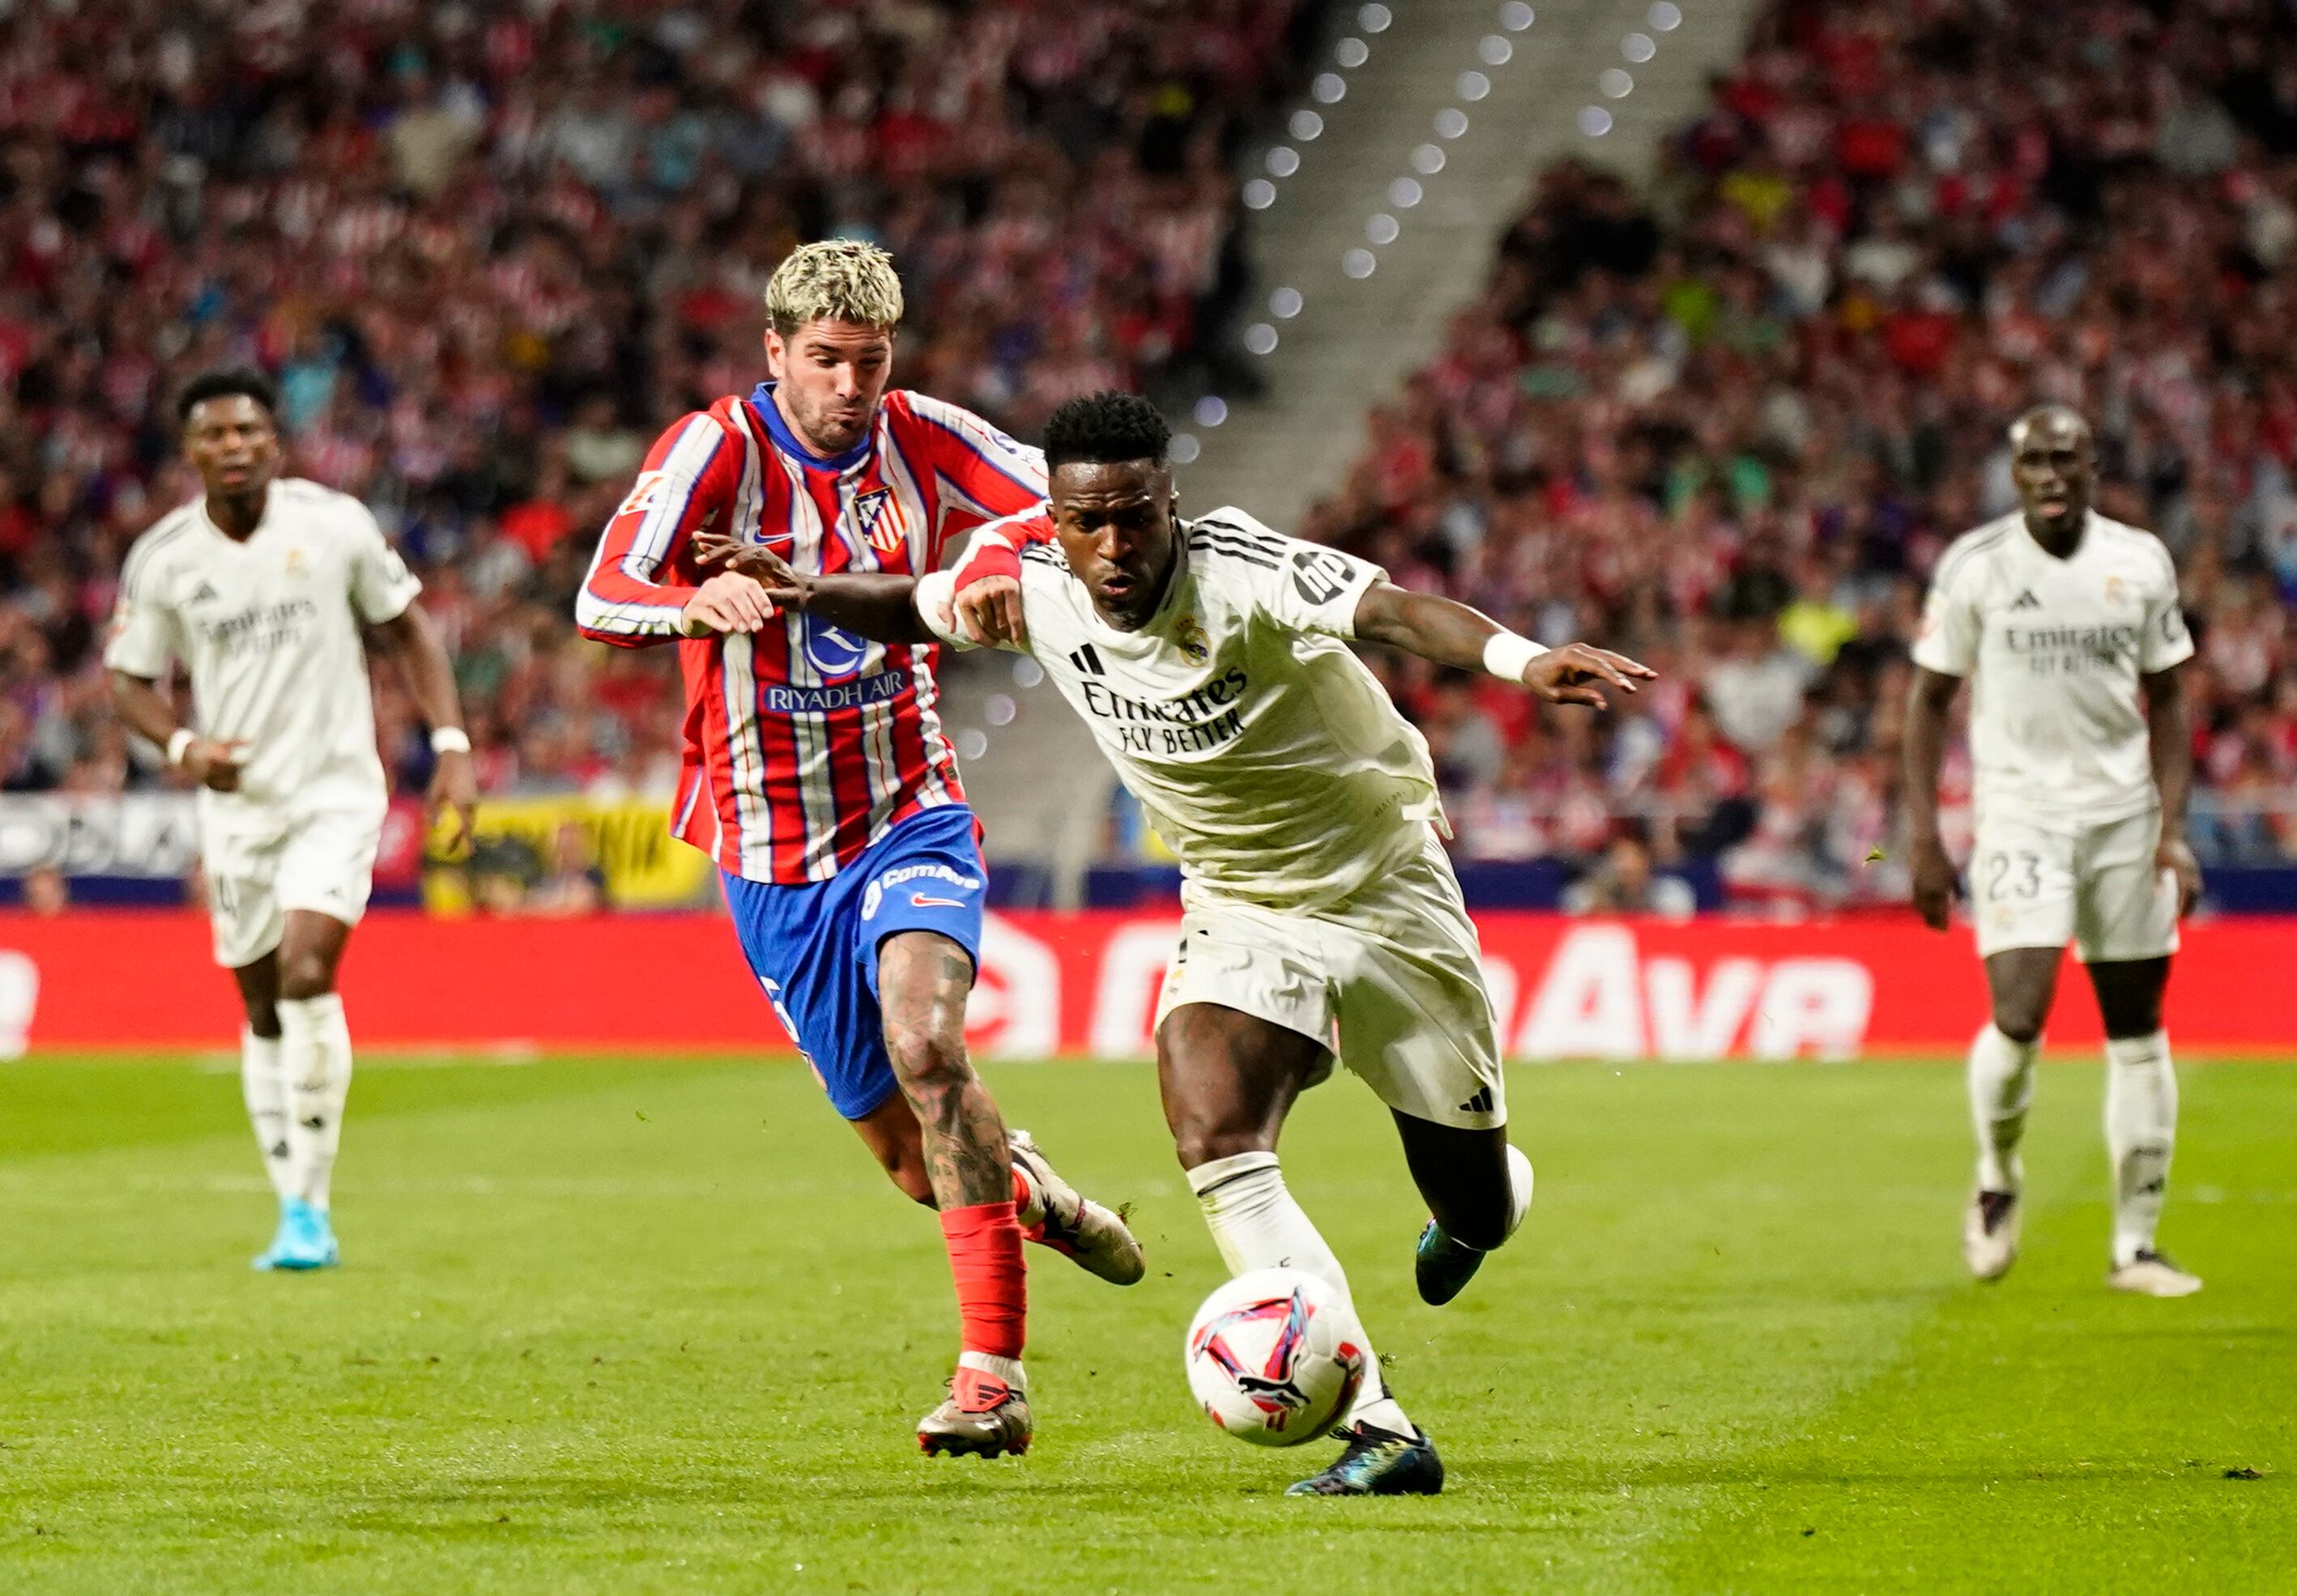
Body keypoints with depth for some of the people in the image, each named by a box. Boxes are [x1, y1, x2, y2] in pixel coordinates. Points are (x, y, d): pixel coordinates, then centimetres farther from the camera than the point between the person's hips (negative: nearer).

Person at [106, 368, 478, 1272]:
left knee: (307, 976, -19)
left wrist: (451, 744, -4)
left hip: (336, 794, -3)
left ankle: (311, 1208, -13)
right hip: (236, 802, 3)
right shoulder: (162, 558, -4)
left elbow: (406, 628, 4)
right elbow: (127, 677, 6)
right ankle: (297, 1213, 18)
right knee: (263, 1011, 7)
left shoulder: (335, 524, -7)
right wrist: (183, 746, -14)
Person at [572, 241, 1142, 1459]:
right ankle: (1031, 1192, 42)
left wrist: (1008, 561, -23)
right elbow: (601, 601, -23)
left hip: (909, 820, 0)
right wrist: (698, 603, -46)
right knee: (919, 1163, 5)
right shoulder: (715, 448, -12)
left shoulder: (920, 439, -3)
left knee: (924, 1043, -28)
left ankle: (993, 1372, -27)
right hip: (771, 860, 0)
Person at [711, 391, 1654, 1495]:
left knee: (1474, 1206, 9)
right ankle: (1377, 1427, -23)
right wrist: (809, 592, -12)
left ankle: (1486, 1203, 51)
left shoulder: (1241, 574, -28)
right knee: (1214, 1148, -25)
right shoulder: (1034, 588, -12)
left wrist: (1520, 660, -64)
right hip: (1239, 915, 3)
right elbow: (911, 609, 9)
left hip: (1385, 893, -3)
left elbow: (1393, 608, -46)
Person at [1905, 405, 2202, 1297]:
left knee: (2137, 1029, 4)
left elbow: (2165, 703, 8)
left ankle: (2135, 1246, 12)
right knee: (2019, 1015, -17)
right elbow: (1930, 701, 3)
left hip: (2123, 816, 3)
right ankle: (1997, 1181, 12)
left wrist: (2174, 832, -2)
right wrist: (1924, 838, -3)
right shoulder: (1975, 567, -5)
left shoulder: (2141, 564, 1)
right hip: (2018, 812, -3)